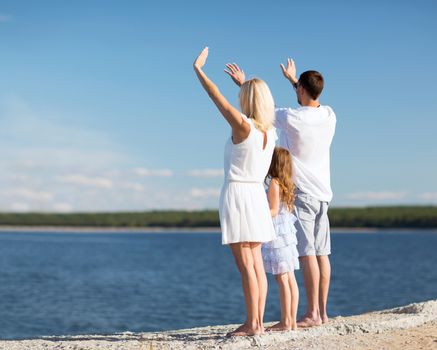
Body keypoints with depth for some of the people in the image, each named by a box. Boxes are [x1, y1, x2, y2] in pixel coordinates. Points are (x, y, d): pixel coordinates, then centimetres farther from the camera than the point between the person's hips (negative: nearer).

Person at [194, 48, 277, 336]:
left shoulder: (242, 125, -13)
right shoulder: (271, 131, 7)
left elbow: (216, 95, -7)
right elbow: (261, 101, 29)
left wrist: (198, 69, 4)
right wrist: (244, 82, 39)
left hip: (237, 194, -7)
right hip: (257, 195, 7)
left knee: (245, 265, -6)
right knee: (256, 263, 9)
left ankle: (252, 323, -3)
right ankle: (258, 321, 10)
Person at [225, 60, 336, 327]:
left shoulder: (291, 118, -15)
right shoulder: (329, 115, 3)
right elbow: (312, 103, 28)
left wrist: (243, 84, 17)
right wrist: (292, 79, 40)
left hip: (300, 193, -7)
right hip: (323, 194, 7)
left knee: (307, 253, -7)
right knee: (321, 253, 8)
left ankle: (312, 314, -7)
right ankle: (323, 311, 12)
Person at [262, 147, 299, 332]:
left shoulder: (274, 183, -12)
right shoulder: (287, 184, 13)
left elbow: (273, 211, -17)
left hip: (277, 235, -9)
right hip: (287, 234, 9)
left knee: (282, 279, -6)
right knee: (290, 279, 7)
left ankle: (285, 321, -4)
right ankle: (292, 320, 10)